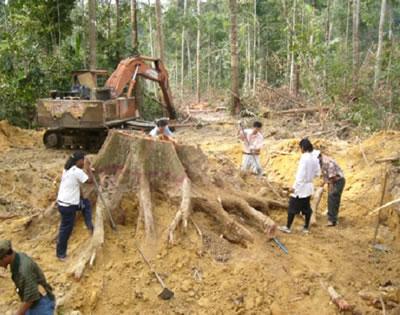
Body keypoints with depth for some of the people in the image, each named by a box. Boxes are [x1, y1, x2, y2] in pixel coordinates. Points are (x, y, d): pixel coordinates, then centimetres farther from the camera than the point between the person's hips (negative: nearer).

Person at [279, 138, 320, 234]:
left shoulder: (304, 158, -19)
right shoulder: (314, 158, 4)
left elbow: (301, 174, -22)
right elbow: (317, 173, 13)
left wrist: (294, 186, -17)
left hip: (301, 186, -8)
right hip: (309, 186, 8)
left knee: (293, 207, 1)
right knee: (306, 207, 14)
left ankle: (287, 227, 6)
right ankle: (306, 227, 21)